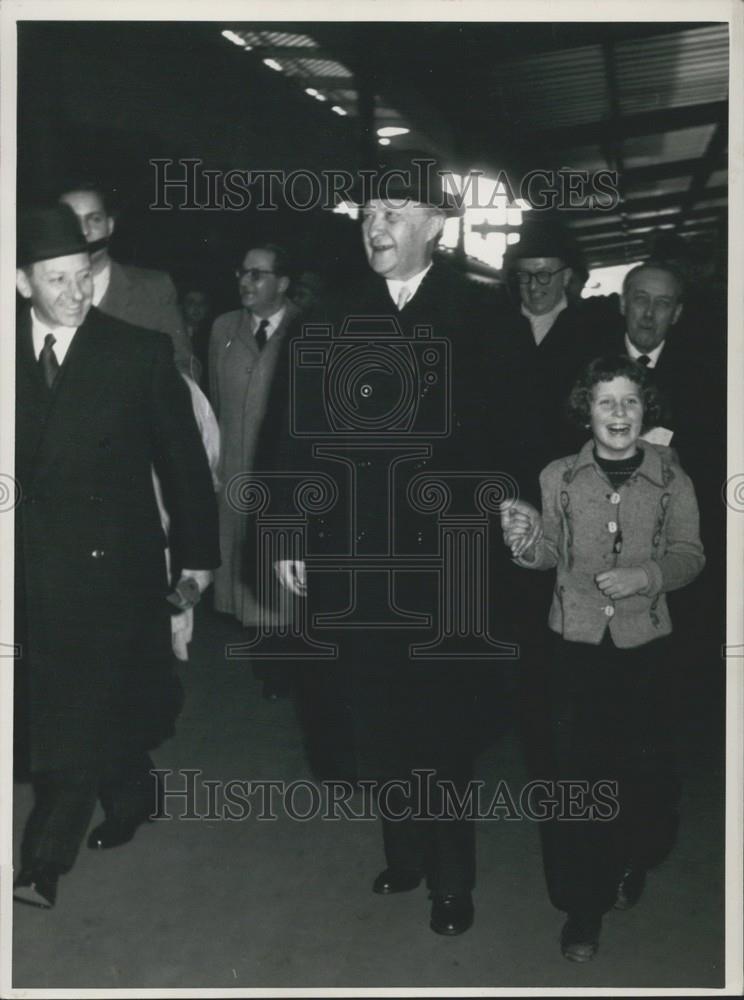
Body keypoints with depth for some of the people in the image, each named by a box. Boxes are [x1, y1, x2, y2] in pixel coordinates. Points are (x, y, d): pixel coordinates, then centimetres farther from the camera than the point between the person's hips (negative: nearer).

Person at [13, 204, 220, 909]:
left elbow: (182, 456, 0)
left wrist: (198, 551, 3)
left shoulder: (140, 352, -6)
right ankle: (133, 798, 38)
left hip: (112, 560, -3)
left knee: (80, 711, -3)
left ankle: (46, 861, 4)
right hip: (32, 566, 4)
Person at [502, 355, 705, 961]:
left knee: (644, 768, 10)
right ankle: (584, 908, 16)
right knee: (577, 773, 1)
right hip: (577, 643, 0)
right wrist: (526, 543, -16)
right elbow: (552, 555, 5)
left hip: (646, 643, 0)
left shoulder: (670, 478, -3)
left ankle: (631, 865, 41)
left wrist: (647, 575, -15)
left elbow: (690, 554, 3)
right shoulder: (558, 477, -1)